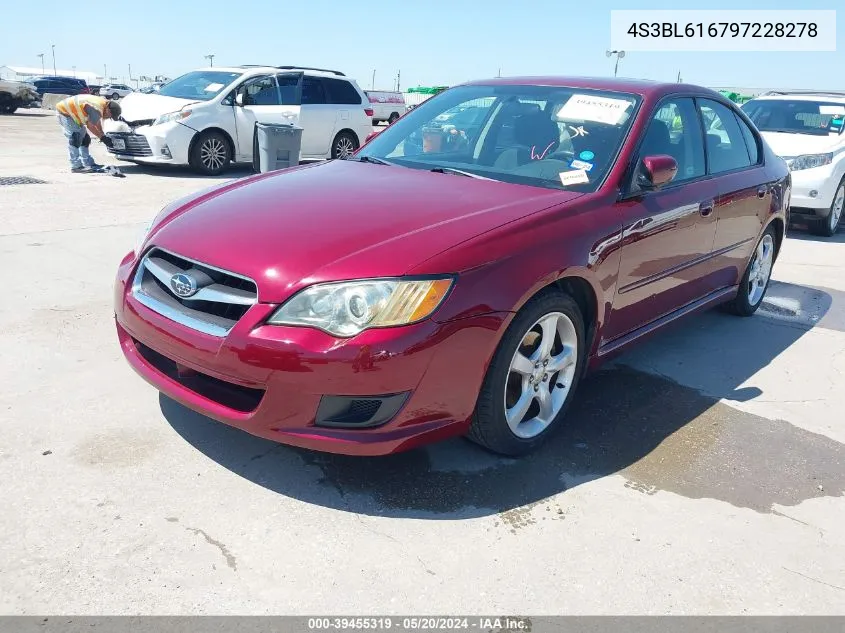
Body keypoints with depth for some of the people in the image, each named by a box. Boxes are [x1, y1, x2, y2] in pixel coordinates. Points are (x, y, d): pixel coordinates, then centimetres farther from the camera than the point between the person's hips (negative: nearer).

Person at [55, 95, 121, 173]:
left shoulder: (102, 103, 0)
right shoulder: (97, 109, -31)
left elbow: (97, 121, 13)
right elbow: (90, 126, -21)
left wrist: (103, 135, 8)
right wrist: (102, 137, -13)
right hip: (64, 111, -11)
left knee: (84, 139, 11)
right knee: (75, 138, -18)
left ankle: (88, 164, 18)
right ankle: (76, 166, -19)